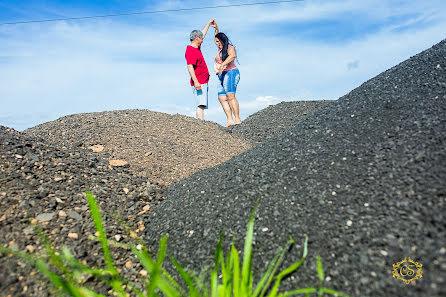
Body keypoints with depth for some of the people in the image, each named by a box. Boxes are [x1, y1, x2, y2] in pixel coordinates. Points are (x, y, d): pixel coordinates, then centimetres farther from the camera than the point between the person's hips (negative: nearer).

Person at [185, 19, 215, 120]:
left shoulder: (196, 48, 19)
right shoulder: (190, 50, -10)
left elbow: (202, 34, 36)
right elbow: (190, 67, -20)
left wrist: (209, 23, 44)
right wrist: (195, 82, -28)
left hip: (203, 82, 10)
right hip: (199, 83, -10)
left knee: (202, 105, 5)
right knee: (201, 105, -15)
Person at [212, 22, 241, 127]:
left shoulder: (230, 47, 0)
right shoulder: (221, 49, 25)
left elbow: (233, 56, -24)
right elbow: (218, 37, 46)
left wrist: (222, 64, -33)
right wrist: (216, 28, 39)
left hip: (230, 73, -9)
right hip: (222, 76, 9)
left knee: (230, 96, -21)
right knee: (222, 98, -4)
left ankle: (237, 119, -23)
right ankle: (230, 120, -10)